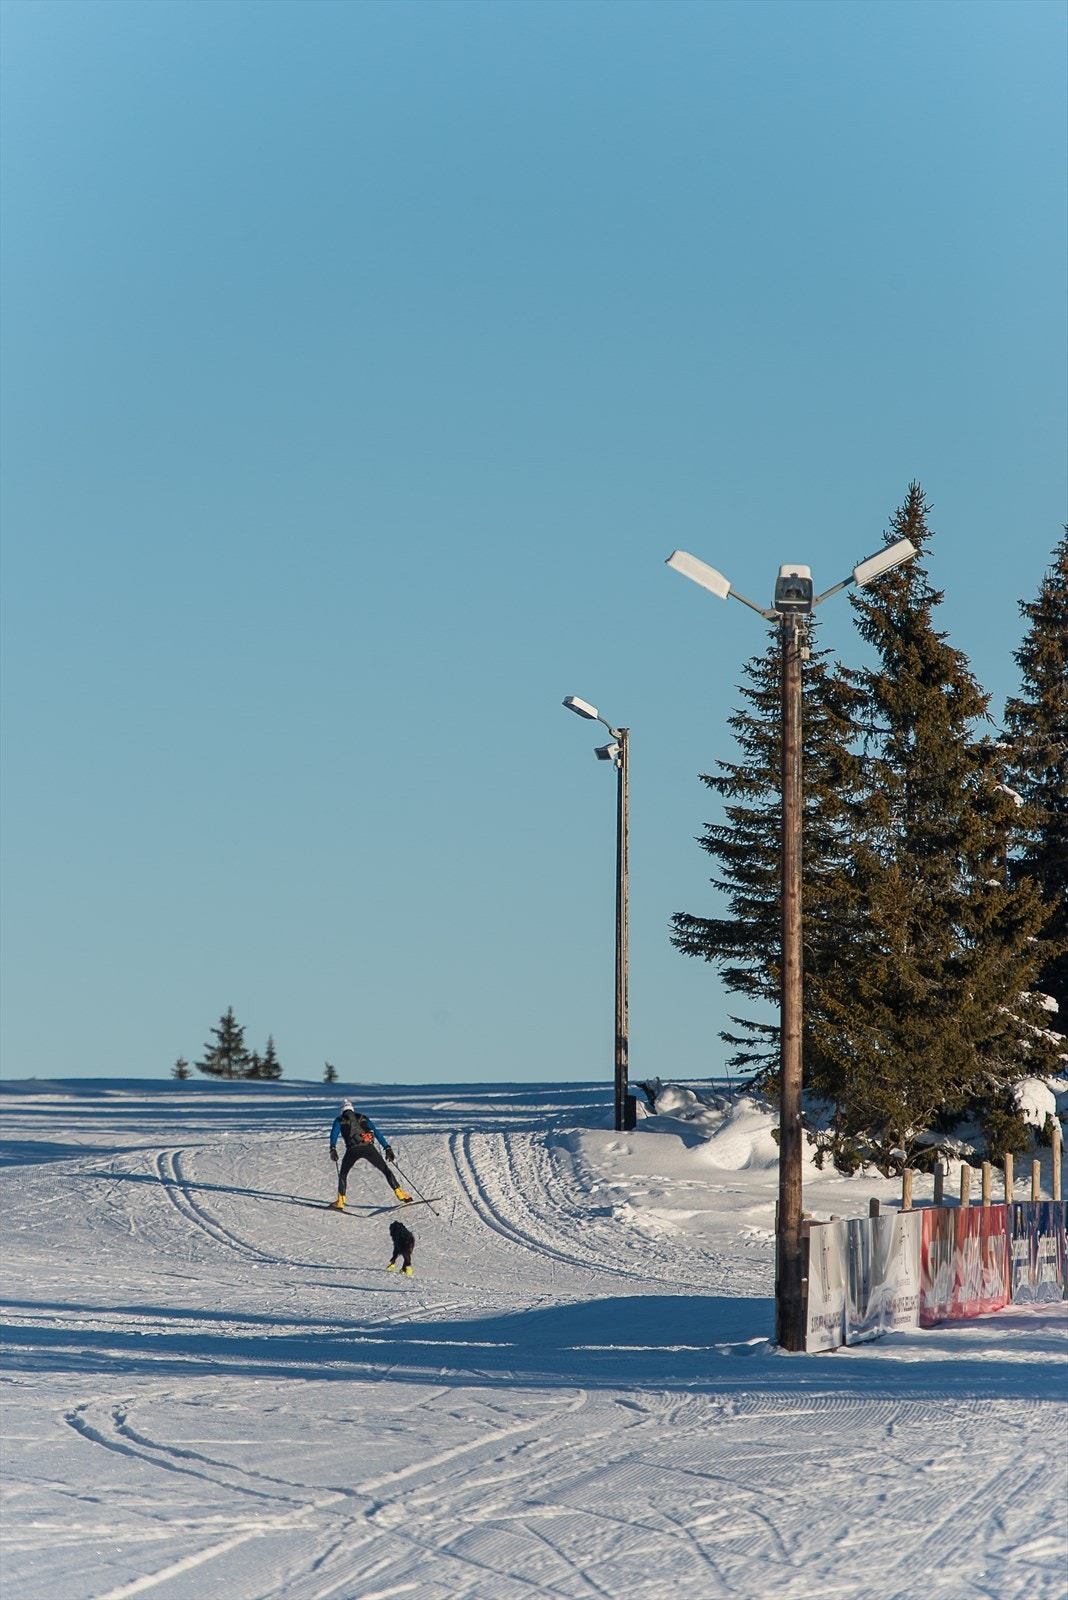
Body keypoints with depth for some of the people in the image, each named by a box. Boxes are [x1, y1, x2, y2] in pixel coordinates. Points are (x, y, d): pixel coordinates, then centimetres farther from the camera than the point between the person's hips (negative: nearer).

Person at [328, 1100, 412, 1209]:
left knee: (343, 1174, 18)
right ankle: (399, 1193, 1)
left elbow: (334, 1133, 1)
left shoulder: (339, 1120, 22)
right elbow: (376, 1132, 20)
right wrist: (387, 1148, 17)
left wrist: (333, 1149, -10)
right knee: (385, 1170, 11)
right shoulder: (363, 1118, 28)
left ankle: (340, 1202, 9)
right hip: (368, 1147, 1)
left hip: (353, 1149, -1)